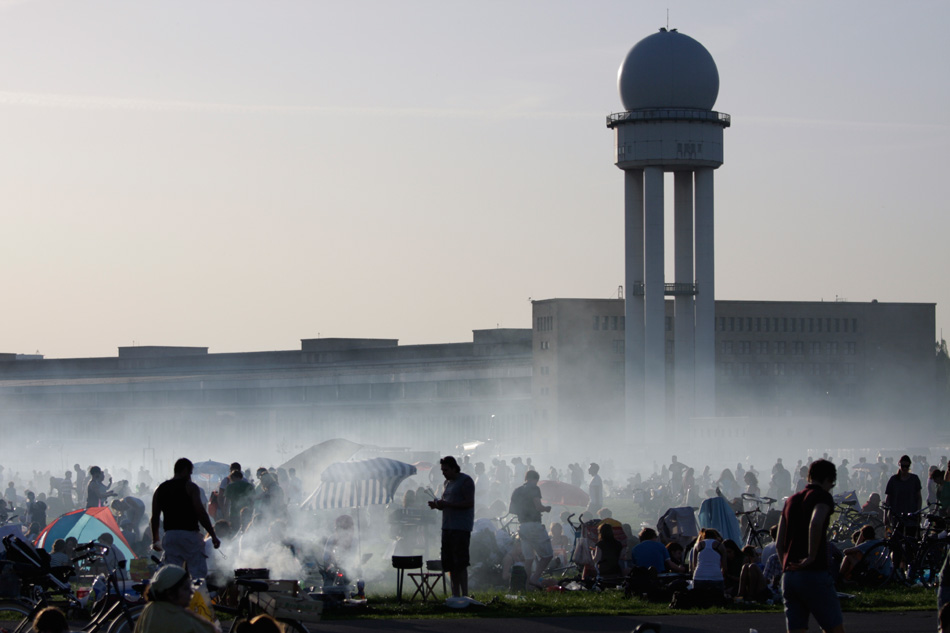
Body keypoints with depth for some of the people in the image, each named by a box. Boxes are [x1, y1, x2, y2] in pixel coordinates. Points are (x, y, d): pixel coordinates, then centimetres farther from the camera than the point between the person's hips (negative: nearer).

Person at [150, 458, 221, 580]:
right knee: (198, 573, -3)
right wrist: (213, 535, -7)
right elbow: (201, 513, -11)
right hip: (189, 534, -5)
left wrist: (155, 540, 23)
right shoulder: (189, 487, -4)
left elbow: (155, 517, 13)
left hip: (169, 536, 5)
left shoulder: (160, 489, 11)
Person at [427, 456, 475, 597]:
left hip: (461, 527, -8)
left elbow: (469, 503, -15)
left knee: (460, 563, -11)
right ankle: (455, 594, 10)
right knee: (449, 563, 6)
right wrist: (437, 505, 4)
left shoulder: (465, 481, -7)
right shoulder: (448, 482, 20)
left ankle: (464, 595, -9)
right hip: (448, 526, 8)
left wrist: (446, 504, -19)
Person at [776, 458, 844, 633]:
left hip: (788, 577, 7)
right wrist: (812, 557, -18)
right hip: (814, 574, -7)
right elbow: (816, 523, -25)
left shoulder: (791, 500, 19)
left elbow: (779, 543, 19)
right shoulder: (823, 496, -3)